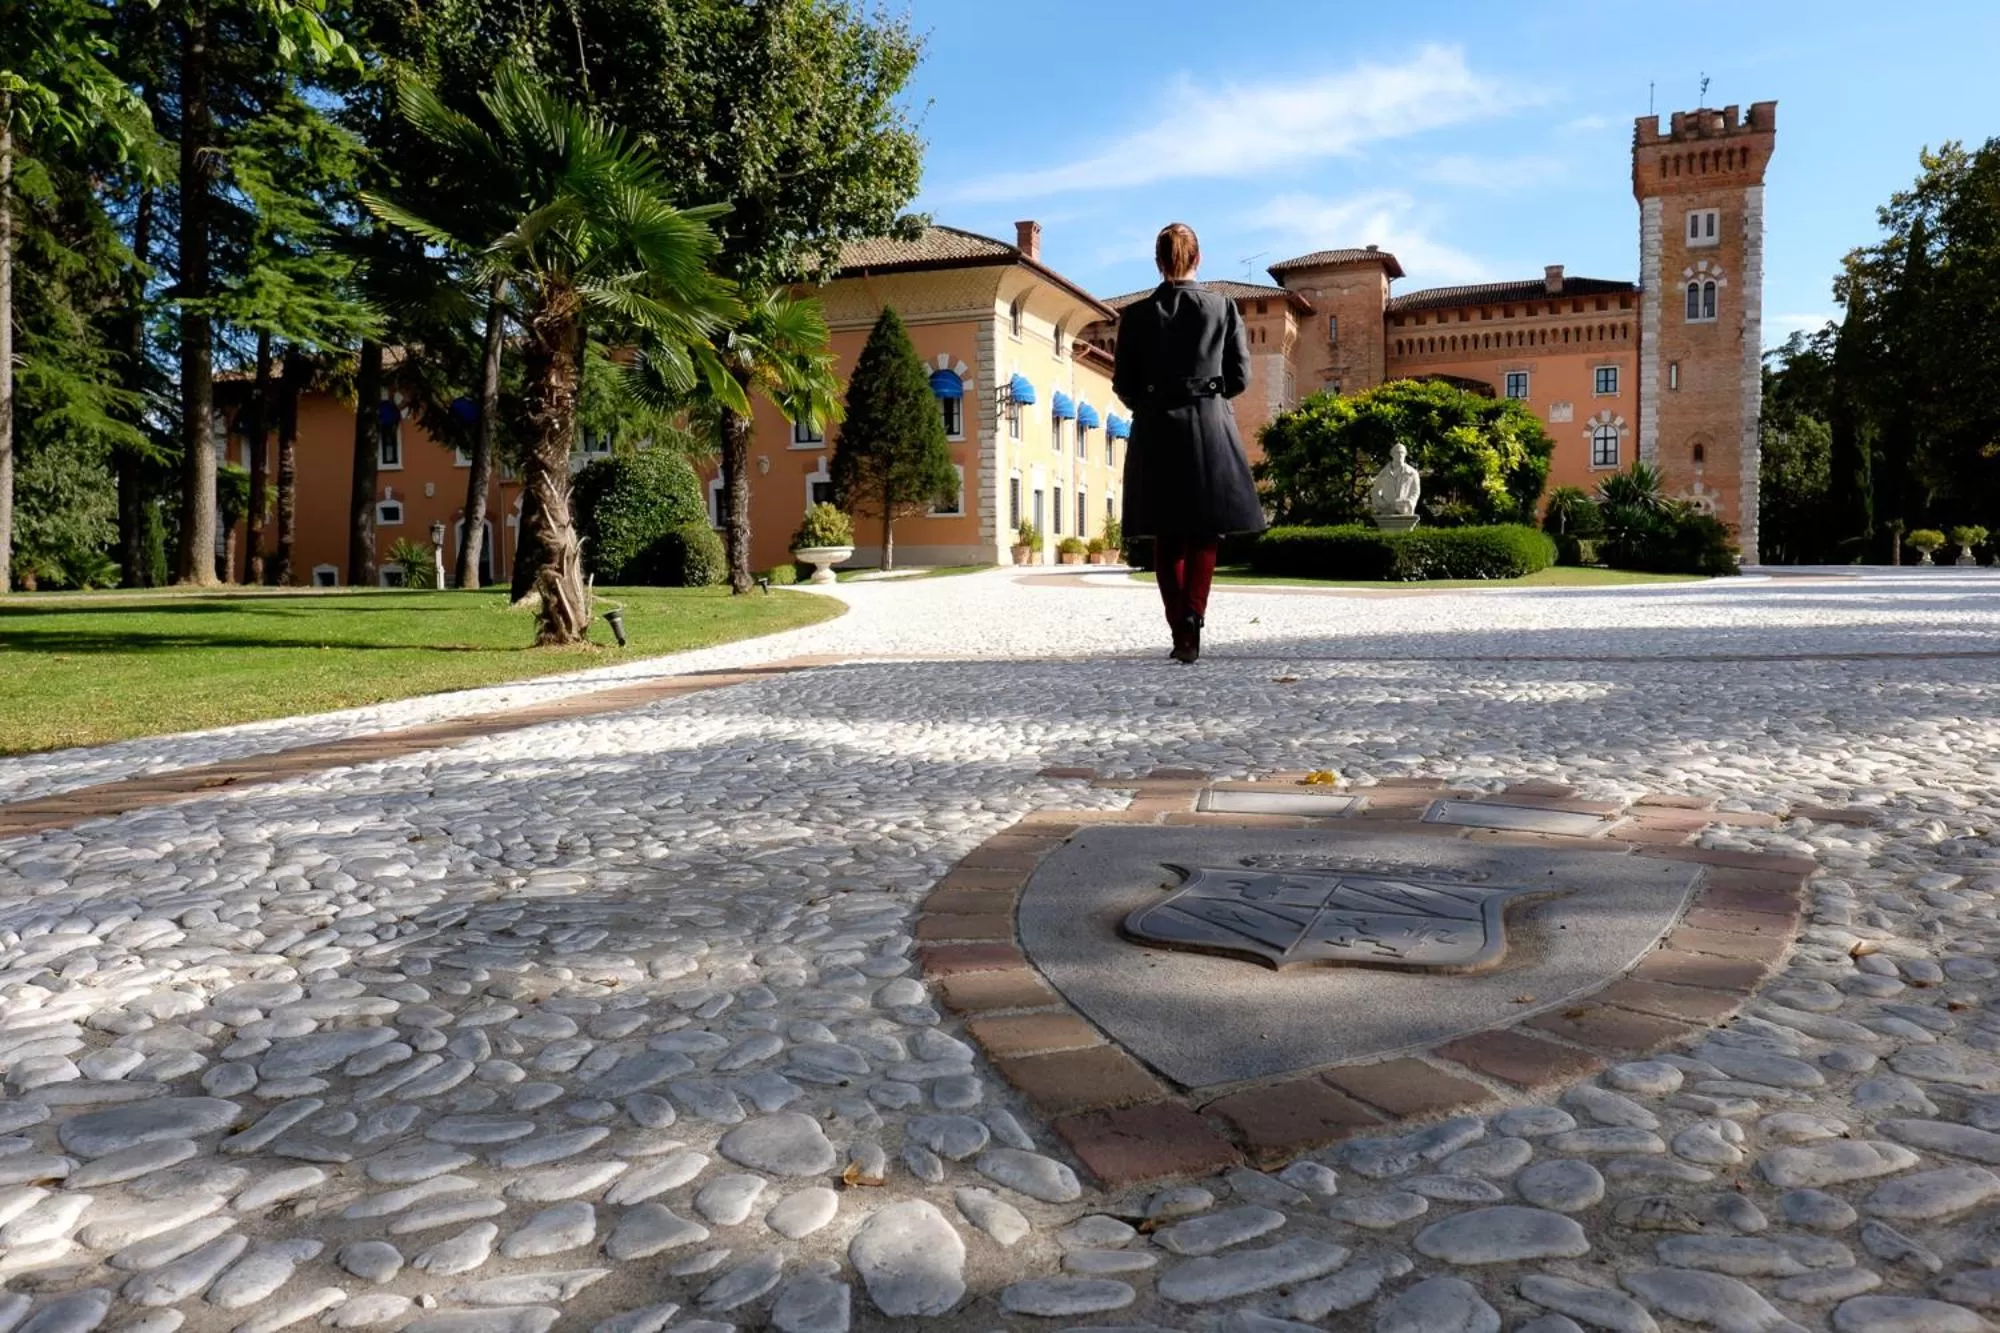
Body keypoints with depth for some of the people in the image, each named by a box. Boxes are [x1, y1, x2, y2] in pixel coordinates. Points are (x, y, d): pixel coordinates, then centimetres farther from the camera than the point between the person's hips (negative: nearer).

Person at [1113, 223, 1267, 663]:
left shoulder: (1137, 314, 0)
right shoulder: (1223, 308, 0)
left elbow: (1124, 384, 1)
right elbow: (1239, 376, 2)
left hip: (1155, 433, 1)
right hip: (1210, 428, 0)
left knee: (1167, 538, 9)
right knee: (1205, 533, 6)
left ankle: (1180, 630, 9)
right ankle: (1192, 617, -14)